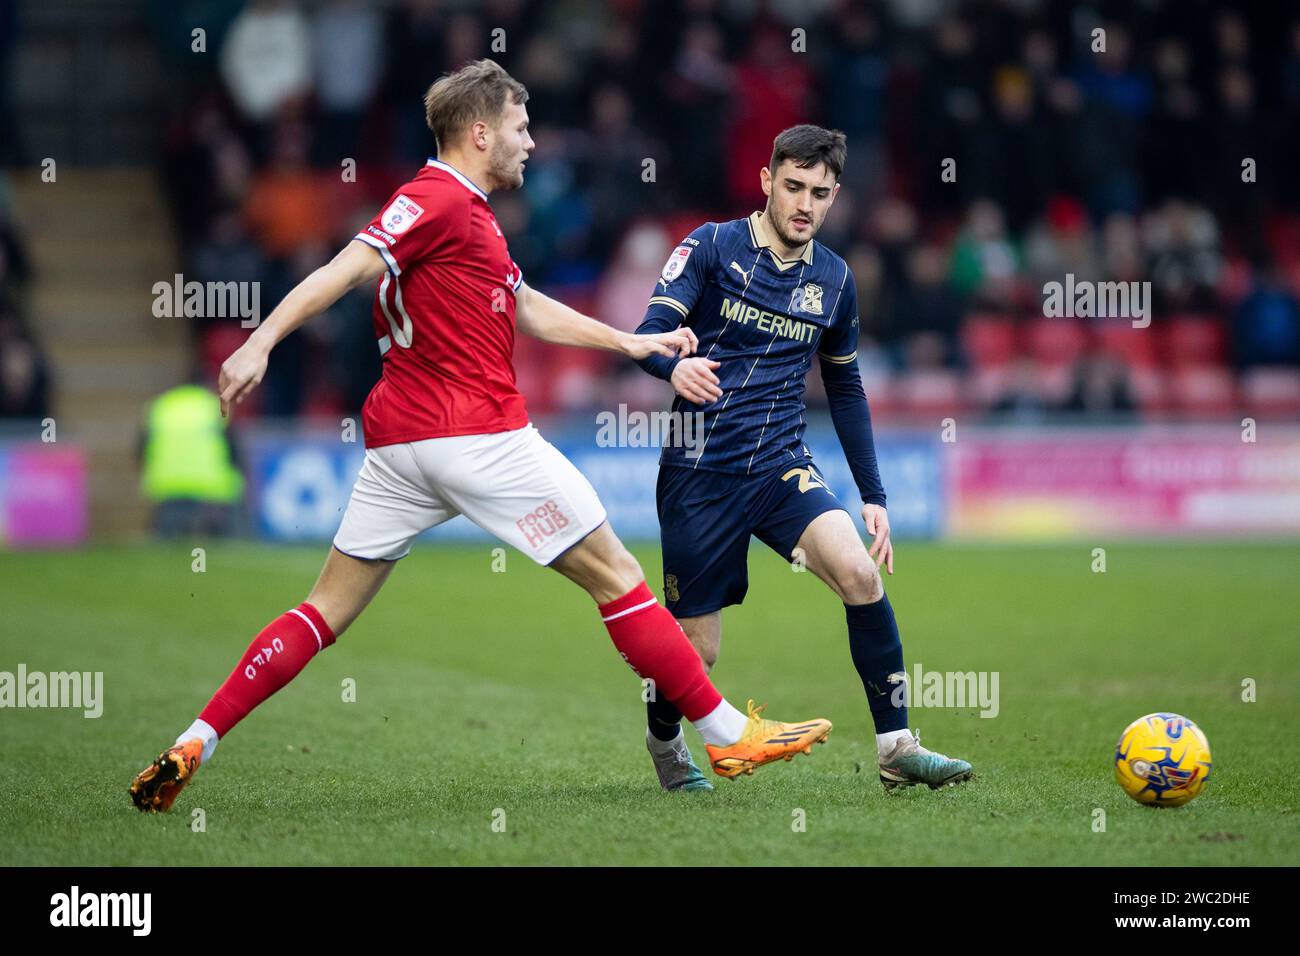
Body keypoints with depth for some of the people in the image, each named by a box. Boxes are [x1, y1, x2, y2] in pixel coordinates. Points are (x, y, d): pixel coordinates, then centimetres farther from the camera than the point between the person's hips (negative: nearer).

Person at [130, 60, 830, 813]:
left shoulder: (468, 214, 21)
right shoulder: (439, 200, -10)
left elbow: (528, 310, 29)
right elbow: (347, 270, -20)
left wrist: (631, 342, 29)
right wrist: (260, 342, -30)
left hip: (400, 441, 10)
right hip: (476, 434, -10)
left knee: (330, 610, 7)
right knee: (616, 577, 1)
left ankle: (192, 747, -1)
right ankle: (728, 734, 6)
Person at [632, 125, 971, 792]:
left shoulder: (834, 280, 8)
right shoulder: (712, 247, -5)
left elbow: (845, 388, 19)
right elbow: (649, 333, -15)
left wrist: (874, 495, 14)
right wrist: (675, 366, -39)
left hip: (782, 466, 3)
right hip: (699, 472, -3)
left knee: (860, 572, -24)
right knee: (697, 654, 1)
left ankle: (897, 749, -17)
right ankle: (663, 738, 36)